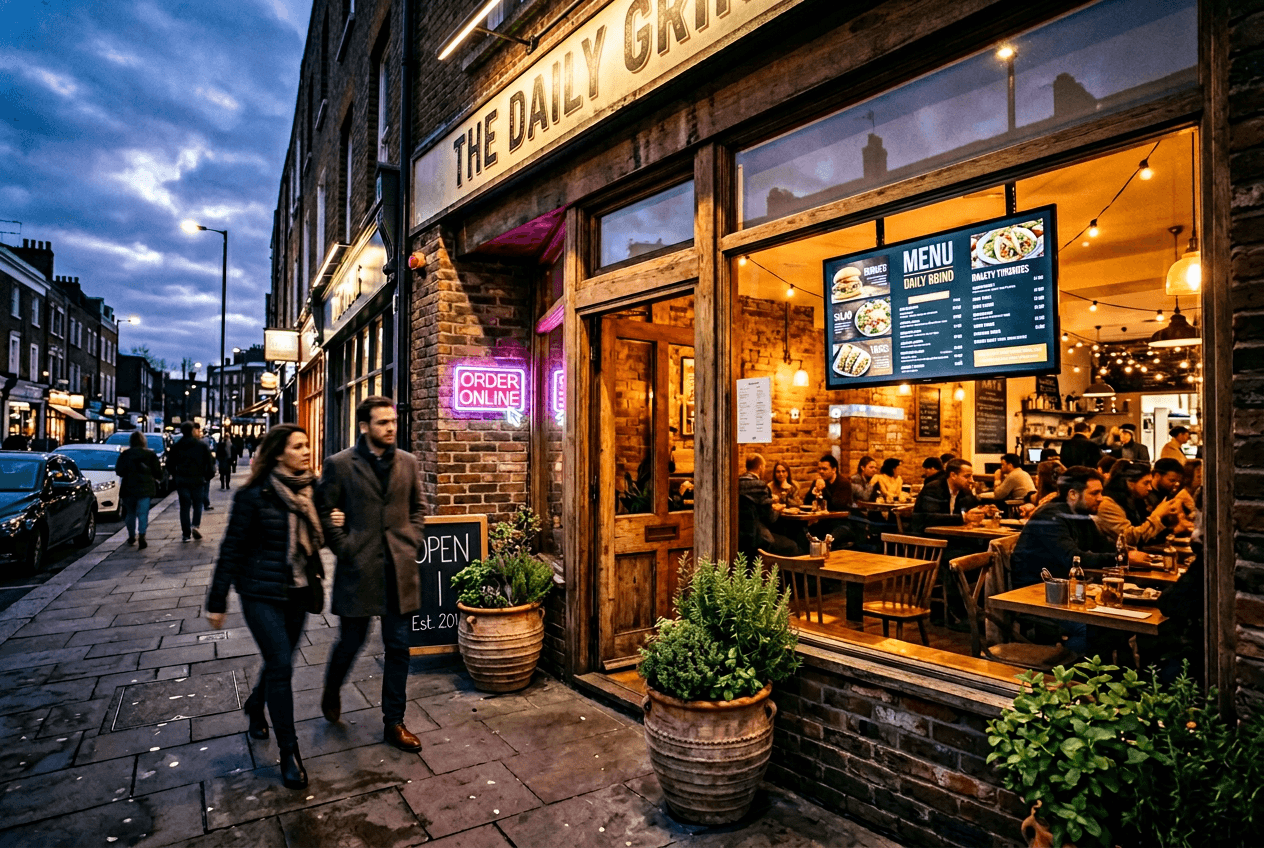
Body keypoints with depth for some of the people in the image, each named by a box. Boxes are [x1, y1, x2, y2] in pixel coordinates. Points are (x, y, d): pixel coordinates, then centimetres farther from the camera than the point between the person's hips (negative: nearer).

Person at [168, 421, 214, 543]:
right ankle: (196, 525, -10)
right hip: (197, 480, -1)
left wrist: (175, 477, 22)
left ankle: (186, 534, 2)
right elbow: (210, 461, -3)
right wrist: (208, 476, 8)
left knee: (184, 506, 5)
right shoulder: (202, 445, -2)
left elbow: (170, 465, 6)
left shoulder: (176, 447, 2)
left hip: (181, 481, 1)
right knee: (197, 504, 12)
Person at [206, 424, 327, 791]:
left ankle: (255, 705, 49)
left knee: (281, 661, 17)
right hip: (262, 593, -5)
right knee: (281, 666, -4)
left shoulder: (312, 491, 0)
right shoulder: (255, 495, -15)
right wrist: (217, 601, -6)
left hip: (298, 593, 5)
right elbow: (232, 549, -9)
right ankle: (289, 752, 10)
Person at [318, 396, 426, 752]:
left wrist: (411, 543, 2)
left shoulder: (408, 463, 4)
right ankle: (332, 690, 48)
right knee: (351, 642, 14)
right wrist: (345, 549, -6)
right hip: (358, 569, -2)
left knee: (398, 647, 8)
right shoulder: (339, 464, -5)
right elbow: (326, 513, -1)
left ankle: (394, 723, 23)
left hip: (400, 570, 3)